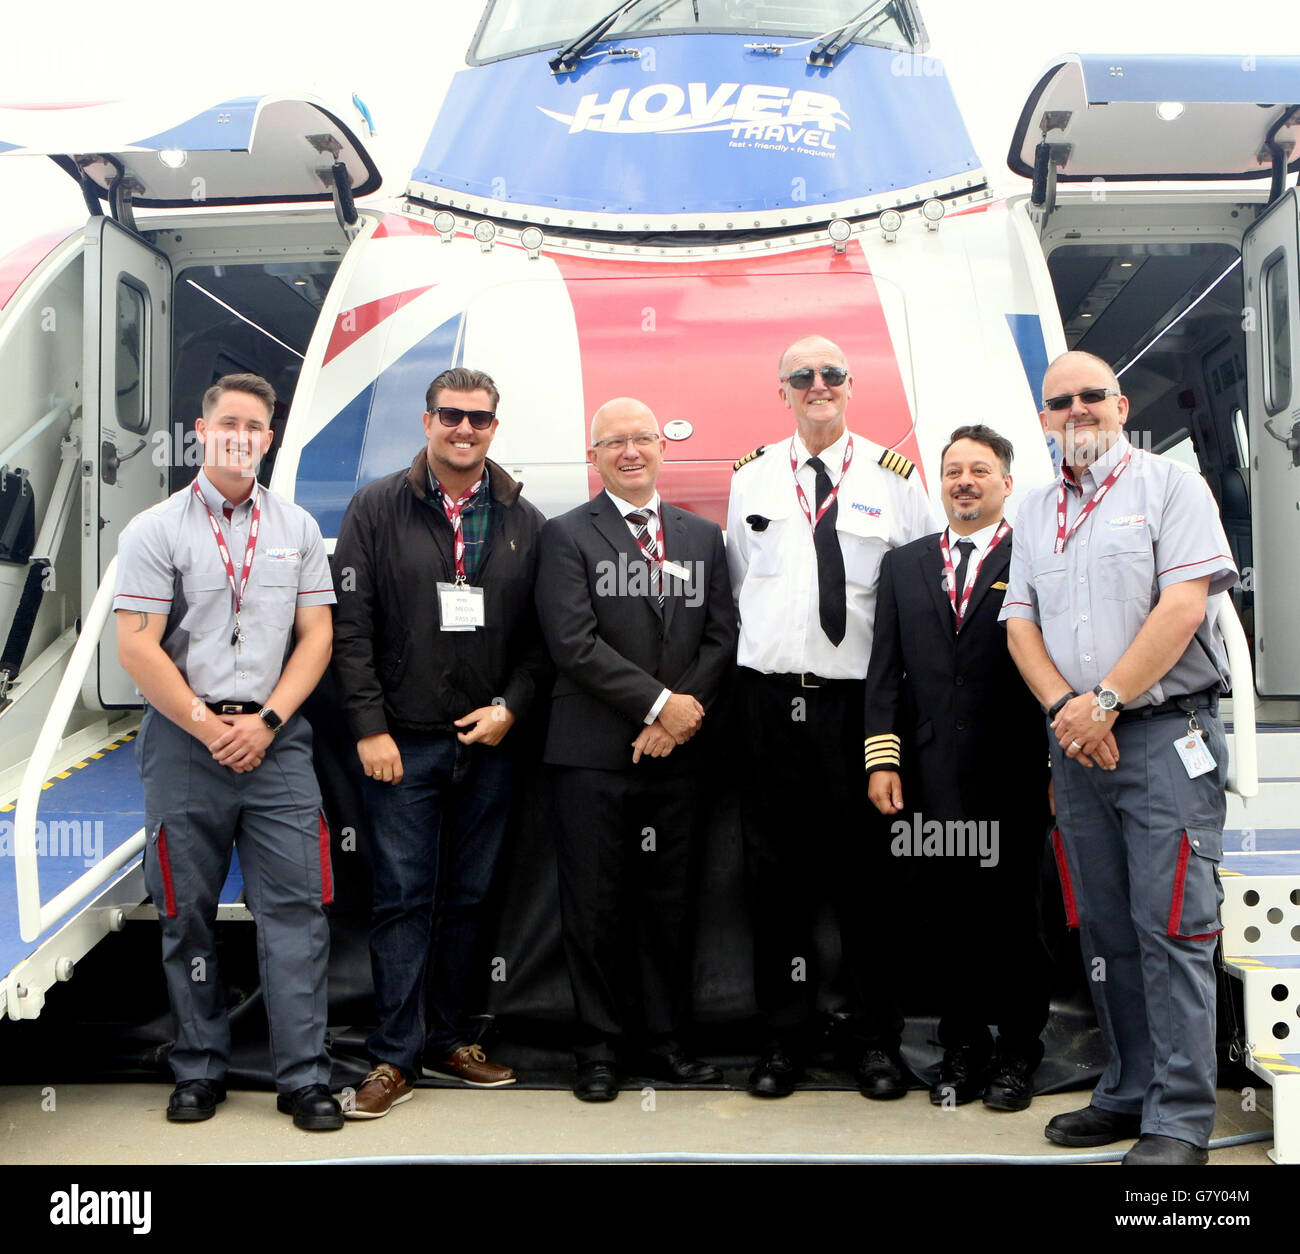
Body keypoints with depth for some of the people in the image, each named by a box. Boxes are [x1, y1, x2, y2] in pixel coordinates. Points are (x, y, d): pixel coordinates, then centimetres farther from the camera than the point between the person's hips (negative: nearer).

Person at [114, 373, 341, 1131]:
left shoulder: (298, 528, 10)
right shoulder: (155, 530, 2)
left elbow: (317, 637, 6)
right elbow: (137, 648, -5)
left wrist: (266, 721, -6)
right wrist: (210, 728, -8)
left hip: (277, 739, 1)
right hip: (184, 738, -1)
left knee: (295, 905, -3)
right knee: (187, 913, 7)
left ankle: (304, 1077, 4)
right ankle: (201, 1070, 20)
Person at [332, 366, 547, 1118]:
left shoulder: (524, 521, 7)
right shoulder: (378, 509, 0)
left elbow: (540, 633, 7)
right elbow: (351, 626, -4)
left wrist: (509, 706, -6)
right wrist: (371, 728, -9)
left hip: (489, 744, 3)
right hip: (404, 743, -3)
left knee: (468, 899, 11)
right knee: (404, 899, 0)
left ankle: (449, 1041, 23)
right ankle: (395, 1058, 9)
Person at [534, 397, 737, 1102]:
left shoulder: (703, 537, 14)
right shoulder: (567, 536, 1)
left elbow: (721, 637, 8)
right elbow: (574, 644, -10)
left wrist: (685, 712, -8)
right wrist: (659, 702, -13)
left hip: (677, 751, 4)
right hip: (593, 753, -3)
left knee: (669, 903, 9)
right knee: (595, 906, 2)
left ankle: (663, 1041, 21)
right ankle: (598, 1049, 15)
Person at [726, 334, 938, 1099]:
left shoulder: (893, 477, 4)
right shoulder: (751, 480, 11)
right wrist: (764, 649, 11)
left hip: (859, 699, -2)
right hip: (770, 699, 2)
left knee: (867, 871, 3)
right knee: (778, 871, 6)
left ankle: (879, 1042, 16)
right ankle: (786, 1040, 17)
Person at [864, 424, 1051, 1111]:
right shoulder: (903, 564, 14)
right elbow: (884, 668, 10)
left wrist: (1057, 767, -5)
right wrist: (882, 757, 2)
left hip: (1011, 776, -3)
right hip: (930, 778, 3)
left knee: (1012, 915, 5)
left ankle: (1017, 1051, 20)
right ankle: (962, 1048, 21)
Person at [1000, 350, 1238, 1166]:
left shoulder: (1170, 486, 0)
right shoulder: (1036, 514, 16)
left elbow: (1184, 607, -11)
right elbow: (1021, 623, 10)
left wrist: (1103, 702, -14)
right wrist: (1063, 707, -7)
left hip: (1167, 734, -5)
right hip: (1077, 746, 6)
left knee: (1171, 929, -7)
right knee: (1105, 930, 10)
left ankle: (1181, 1120, 0)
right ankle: (1131, 1094, 21)